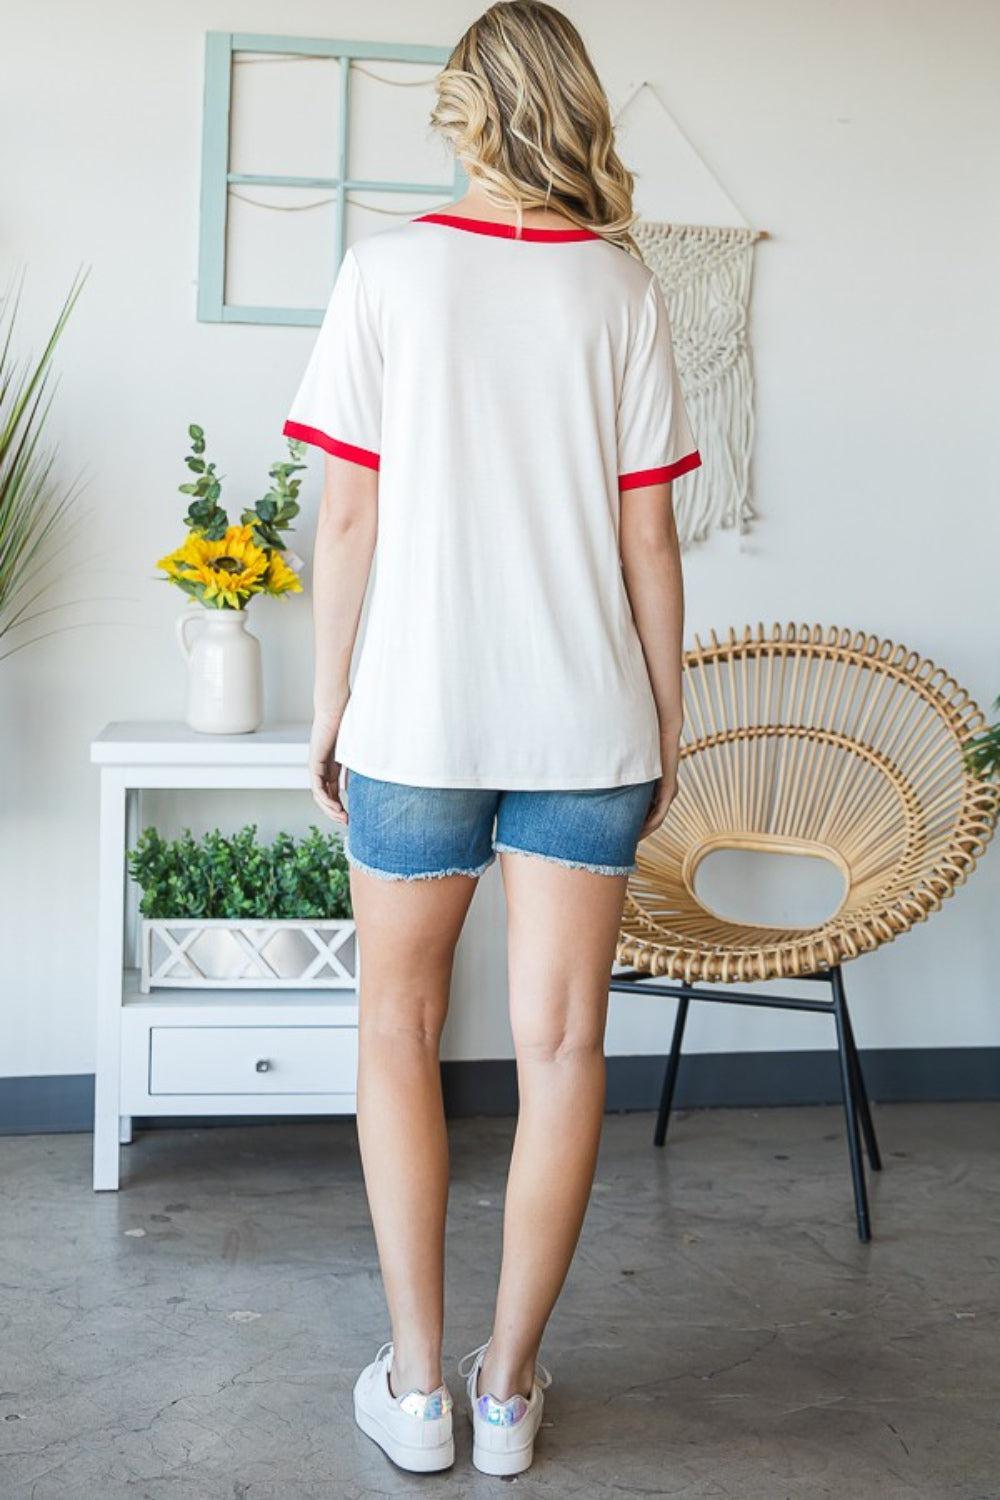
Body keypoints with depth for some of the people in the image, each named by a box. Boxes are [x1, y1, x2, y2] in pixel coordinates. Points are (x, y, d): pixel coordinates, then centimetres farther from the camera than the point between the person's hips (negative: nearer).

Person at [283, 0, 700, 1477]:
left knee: (400, 1031, 13)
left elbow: (348, 516, -3)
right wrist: (666, 729, 9)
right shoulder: (623, 287, 1)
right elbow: (648, 539, 1)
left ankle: (417, 1382, 17)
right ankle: (509, 1384, 18)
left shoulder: (388, 268, -2)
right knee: (562, 1044, 8)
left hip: (417, 719, -1)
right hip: (589, 726, 1)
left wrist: (330, 704, 7)